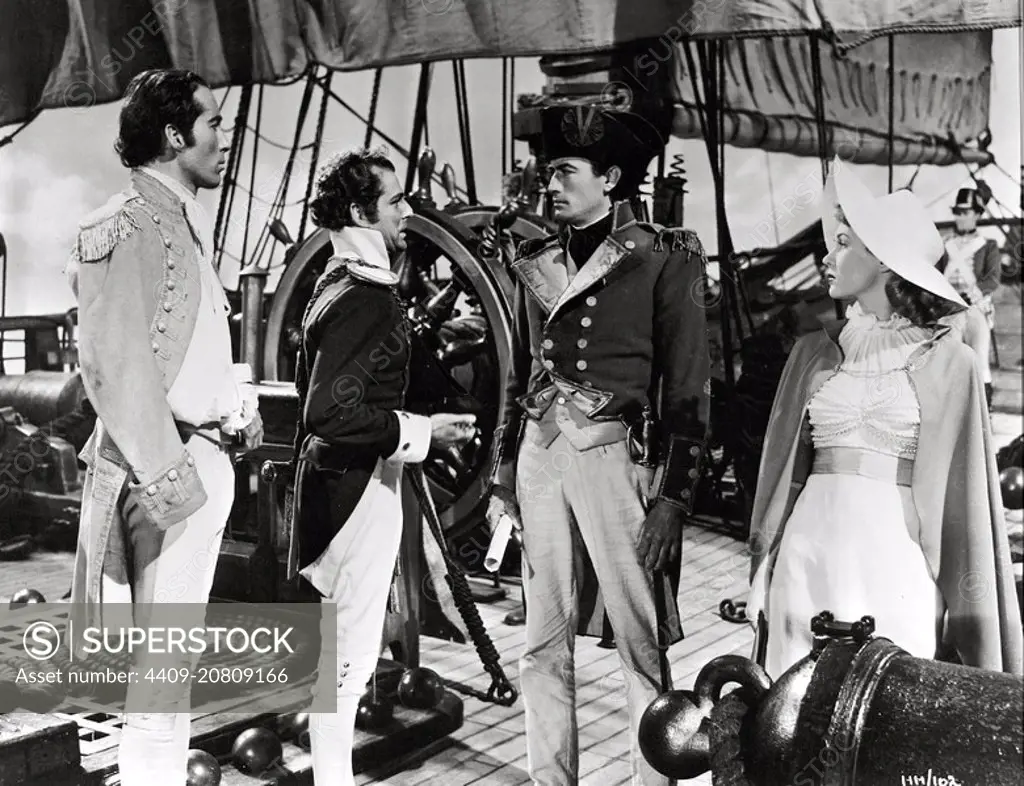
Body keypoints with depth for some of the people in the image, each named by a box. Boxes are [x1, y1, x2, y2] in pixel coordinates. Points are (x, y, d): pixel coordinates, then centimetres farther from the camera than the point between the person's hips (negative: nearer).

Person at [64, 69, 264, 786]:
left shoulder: (184, 222, 19)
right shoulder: (129, 225, -11)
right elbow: (116, 358, -21)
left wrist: (239, 409, 12)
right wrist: (166, 471, -24)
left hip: (202, 455, 10)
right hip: (166, 463, -10)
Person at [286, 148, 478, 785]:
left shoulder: (341, 283, 12)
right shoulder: (363, 297, -19)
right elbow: (333, 411, -26)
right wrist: (421, 432, -19)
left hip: (342, 478, 11)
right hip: (359, 481, -11)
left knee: (345, 642, 19)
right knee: (351, 646, -2)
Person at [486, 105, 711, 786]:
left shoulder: (664, 260, -2)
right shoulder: (537, 264, 14)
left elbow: (689, 386, -5)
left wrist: (673, 498, -12)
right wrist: (502, 482, 12)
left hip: (615, 455, -5)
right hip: (541, 455, 5)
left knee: (643, 644, 0)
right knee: (544, 646, 9)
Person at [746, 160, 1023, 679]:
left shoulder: (946, 360, 0)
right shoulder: (814, 353, 9)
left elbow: (962, 491, 1)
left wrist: (967, 605, 0)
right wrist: (764, 572, 10)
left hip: (896, 556, -3)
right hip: (811, 544, 3)